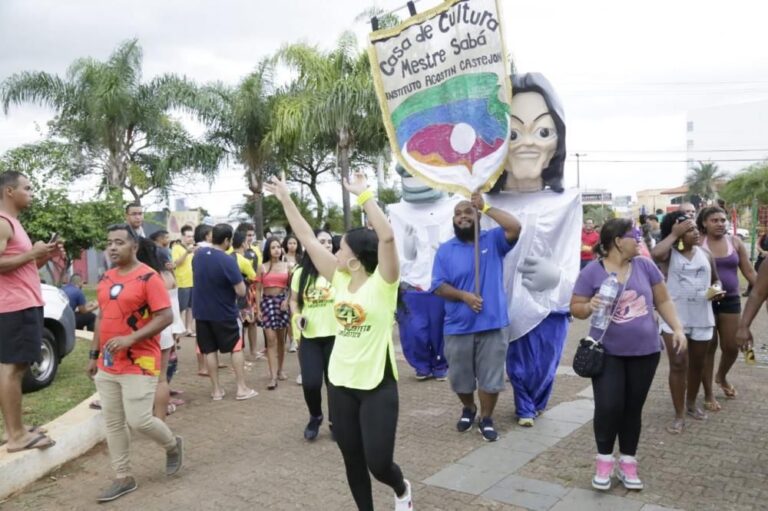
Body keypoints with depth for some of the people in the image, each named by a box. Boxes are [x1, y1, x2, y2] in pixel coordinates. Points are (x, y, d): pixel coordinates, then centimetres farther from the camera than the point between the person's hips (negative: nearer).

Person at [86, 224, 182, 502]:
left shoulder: (148, 277, -13)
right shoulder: (105, 278, 10)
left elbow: (166, 317, -18)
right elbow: (102, 317, 18)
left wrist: (130, 338, -25)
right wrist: (93, 355, 17)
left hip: (139, 364, -7)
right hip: (107, 365, 7)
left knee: (138, 420, -7)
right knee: (113, 423, 10)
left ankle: (173, 445, 23)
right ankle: (123, 478, 23)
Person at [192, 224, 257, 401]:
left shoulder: (198, 254, -1)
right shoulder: (228, 261, -22)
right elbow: (241, 291, -21)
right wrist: (236, 279, -3)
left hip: (201, 311, 5)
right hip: (224, 313, -5)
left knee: (209, 350, 10)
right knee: (236, 348, 9)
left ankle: (216, 390, 15)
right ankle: (242, 388, 11)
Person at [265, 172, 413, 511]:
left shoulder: (382, 283, -12)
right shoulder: (340, 280, 3)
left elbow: (387, 236, -29)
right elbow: (307, 239, 5)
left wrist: (364, 195, -27)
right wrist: (286, 200, 5)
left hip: (377, 385, -6)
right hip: (341, 383, 6)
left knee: (378, 463, -1)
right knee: (353, 461, 14)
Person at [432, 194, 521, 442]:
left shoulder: (493, 240, 1)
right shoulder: (445, 250, 2)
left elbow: (515, 227, -17)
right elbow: (438, 286, -3)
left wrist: (486, 207, -15)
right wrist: (463, 295, -18)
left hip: (491, 324, -1)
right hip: (457, 327, 1)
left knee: (490, 377, 6)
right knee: (460, 378, 15)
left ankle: (486, 419, 25)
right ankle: (469, 409, 42)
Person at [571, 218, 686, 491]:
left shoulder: (645, 266, 0)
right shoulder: (592, 272, -9)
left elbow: (663, 301, 8)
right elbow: (576, 307, -4)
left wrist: (677, 328, -2)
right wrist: (590, 306, -25)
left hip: (645, 351, 3)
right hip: (608, 352, -3)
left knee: (633, 408, 11)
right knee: (608, 406, -9)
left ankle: (628, 462, 25)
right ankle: (604, 459, 14)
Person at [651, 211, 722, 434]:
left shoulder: (705, 254, 6)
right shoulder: (669, 253, -7)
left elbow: (716, 279, 19)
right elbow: (655, 254, -31)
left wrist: (716, 288, -5)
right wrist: (674, 234, -18)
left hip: (702, 318, 5)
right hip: (675, 318, -4)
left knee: (697, 364, 17)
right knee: (678, 365, -4)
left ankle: (691, 403, 38)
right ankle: (679, 415, 4)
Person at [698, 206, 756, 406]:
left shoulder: (735, 241, 3)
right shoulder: (698, 244, -7)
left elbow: (749, 272, 6)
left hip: (731, 300, 3)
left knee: (732, 347, 7)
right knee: (709, 346, 4)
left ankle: (722, 377, 40)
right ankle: (709, 395, 17)